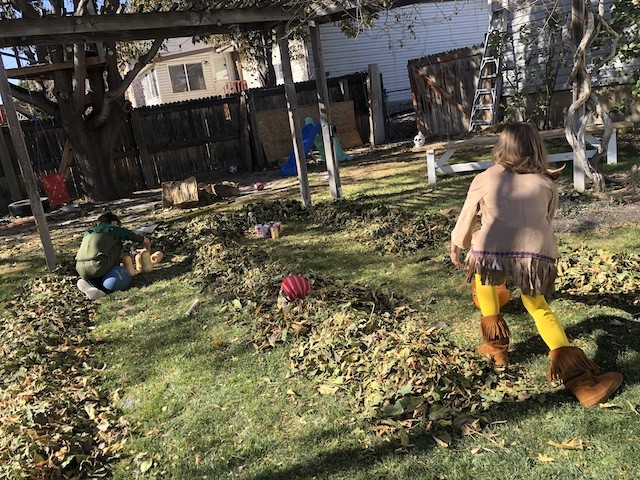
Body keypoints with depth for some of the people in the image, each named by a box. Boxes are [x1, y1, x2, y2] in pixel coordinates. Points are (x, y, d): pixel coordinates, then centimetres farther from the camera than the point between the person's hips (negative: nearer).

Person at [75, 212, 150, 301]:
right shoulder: (115, 229, 17)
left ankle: (90, 283, 2)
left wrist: (120, 257, 47)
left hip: (81, 270, 6)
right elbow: (146, 241, 25)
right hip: (98, 267, -6)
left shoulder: (88, 232, 31)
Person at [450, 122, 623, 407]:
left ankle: (496, 345, 37)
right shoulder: (547, 184, 21)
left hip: (492, 253, -1)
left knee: (481, 267, 33)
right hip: (539, 256, 2)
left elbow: (466, 218, 27)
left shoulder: (485, 179, 17)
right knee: (539, 307, 25)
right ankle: (581, 381, 14)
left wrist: (456, 246, 47)